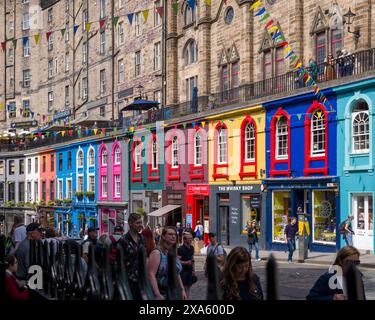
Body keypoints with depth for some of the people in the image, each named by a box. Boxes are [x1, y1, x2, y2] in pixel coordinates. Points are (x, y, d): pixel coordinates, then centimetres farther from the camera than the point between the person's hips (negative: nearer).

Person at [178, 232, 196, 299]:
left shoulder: (191, 248, 11)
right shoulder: (181, 249, -13)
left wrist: (193, 270, 17)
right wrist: (186, 262, -26)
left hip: (189, 270, 7)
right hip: (183, 270, -7)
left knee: (188, 287, 10)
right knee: (182, 287, -5)